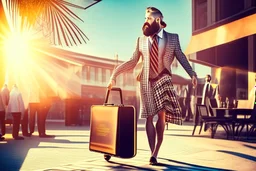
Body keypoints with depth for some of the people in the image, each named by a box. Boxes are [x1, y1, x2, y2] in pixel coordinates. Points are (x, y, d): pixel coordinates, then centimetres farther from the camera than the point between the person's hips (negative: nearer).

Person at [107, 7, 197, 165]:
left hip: (163, 81, -1)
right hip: (147, 82, 2)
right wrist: (115, 73, 0)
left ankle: (155, 153, 6)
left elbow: (181, 57, 5)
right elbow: (133, 62, 8)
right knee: (149, 117, 2)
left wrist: (192, 73, -8)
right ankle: (153, 153, 10)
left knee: (162, 115, -7)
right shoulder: (141, 40, 8)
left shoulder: (173, 38, 4)